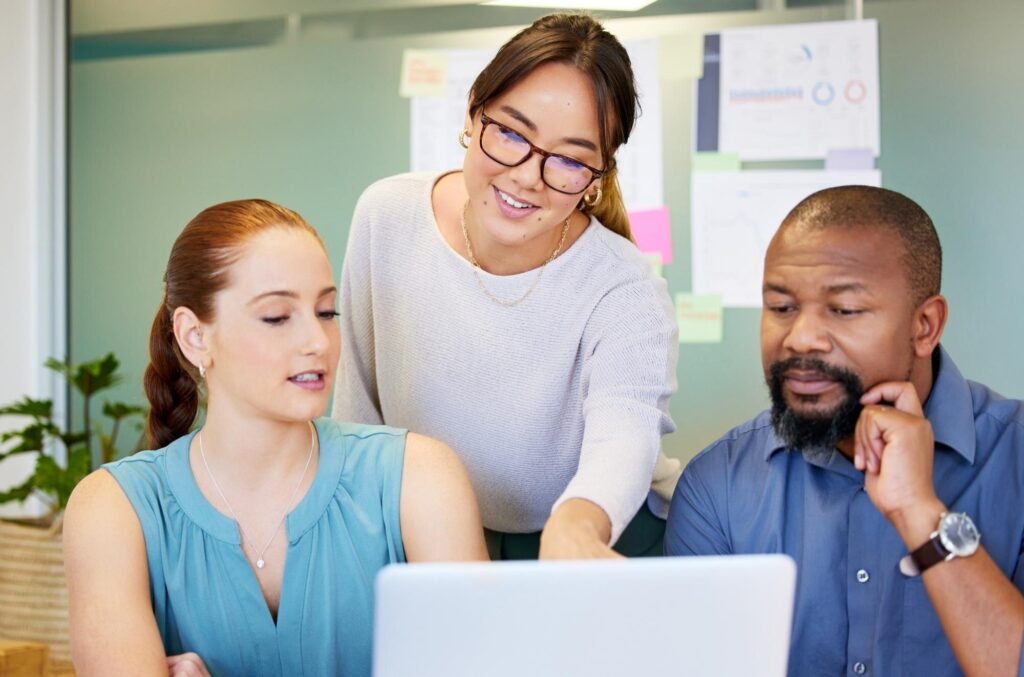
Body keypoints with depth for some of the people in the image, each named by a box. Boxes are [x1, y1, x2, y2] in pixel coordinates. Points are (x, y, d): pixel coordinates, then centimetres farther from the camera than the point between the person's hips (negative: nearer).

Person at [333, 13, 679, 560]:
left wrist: (576, 526, -57)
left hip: (605, 536, -1)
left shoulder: (623, 289, -20)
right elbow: (359, 402, 2)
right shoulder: (386, 217, -9)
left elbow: (624, 433, -36)